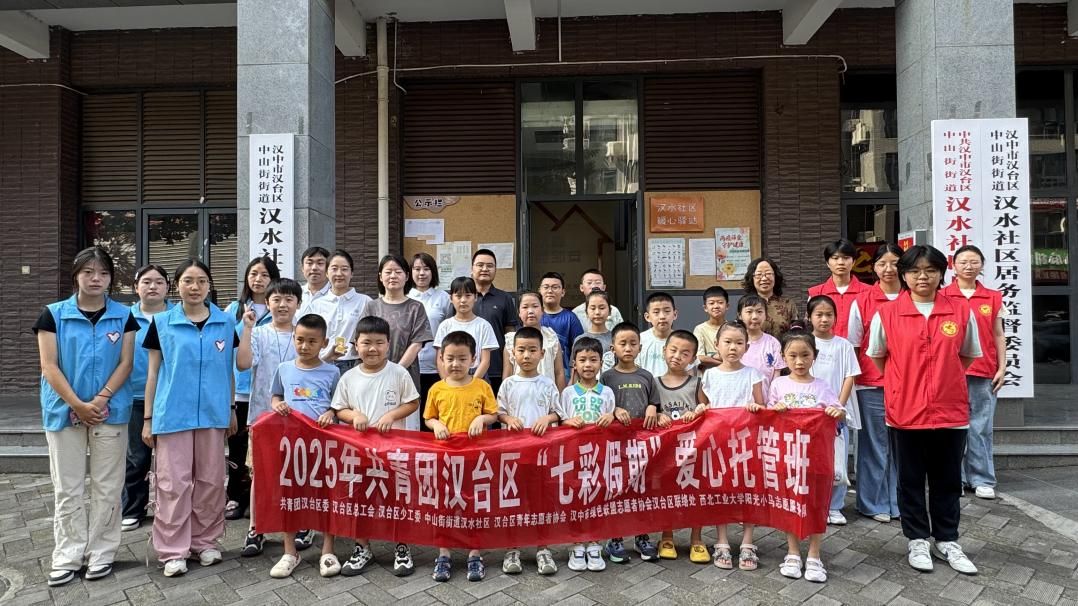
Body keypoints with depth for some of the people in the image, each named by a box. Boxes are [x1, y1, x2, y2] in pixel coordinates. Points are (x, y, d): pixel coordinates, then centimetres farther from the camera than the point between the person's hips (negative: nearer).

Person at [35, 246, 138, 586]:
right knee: (67, 488, 7)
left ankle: (101, 553, 16)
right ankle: (68, 556, 18)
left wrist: (100, 400, -13)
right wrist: (78, 404, -12)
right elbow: (49, 366, -4)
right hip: (64, 412, 0)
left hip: (110, 412, 0)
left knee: (107, 487, 5)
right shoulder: (53, 314, 1)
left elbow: (125, 363, -1)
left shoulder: (123, 316, 3)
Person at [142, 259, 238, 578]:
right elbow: (153, 372, 4)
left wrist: (232, 409, 12)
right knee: (173, 482, 2)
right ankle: (173, 549, 13)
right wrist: (148, 418, 2)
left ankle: (205, 541, 23)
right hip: (172, 414, -1)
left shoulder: (226, 322, 5)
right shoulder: (161, 322, 2)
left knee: (210, 480, 9)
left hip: (213, 414, 2)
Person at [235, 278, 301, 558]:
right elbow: (243, 363, -15)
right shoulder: (258, 334, 1)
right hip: (262, 412, 0)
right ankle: (255, 530, 15)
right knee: (259, 471, 5)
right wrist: (247, 328, -16)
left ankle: (301, 526, 22)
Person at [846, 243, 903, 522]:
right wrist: (852, 377, 2)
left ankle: (899, 502, 20)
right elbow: (855, 345, 5)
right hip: (871, 384, -1)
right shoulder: (862, 302, 1)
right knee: (874, 444, 5)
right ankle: (873, 503, 17)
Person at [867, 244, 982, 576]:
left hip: (950, 411, 1)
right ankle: (917, 540, 25)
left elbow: (968, 356, 13)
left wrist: (944, 381, 10)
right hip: (905, 411, -1)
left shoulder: (961, 311, -2)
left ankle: (947, 541, 28)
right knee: (911, 480, 10)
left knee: (948, 480, 13)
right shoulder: (886, 315, -5)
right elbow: (877, 357, 9)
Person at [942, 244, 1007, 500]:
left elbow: (998, 336, 11)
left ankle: (982, 480, 12)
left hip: (983, 372, 1)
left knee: (981, 427, 2)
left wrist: (1002, 367, 4)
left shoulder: (993, 298, 9)